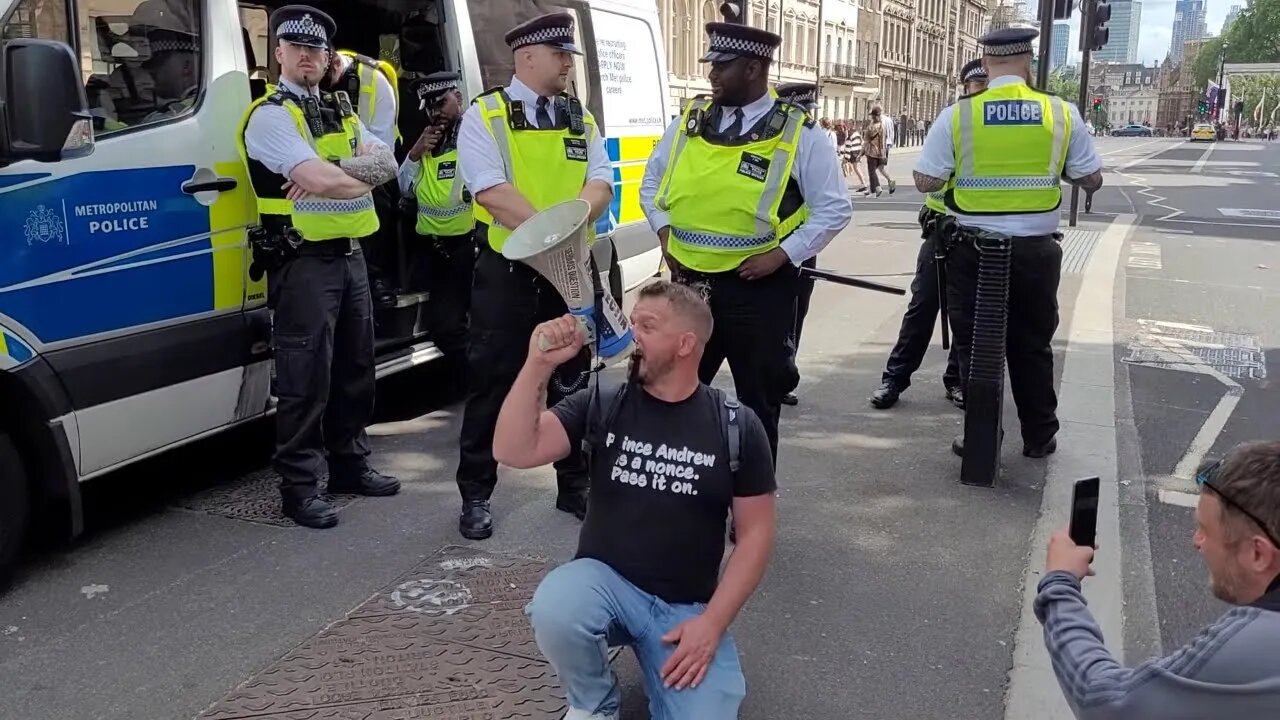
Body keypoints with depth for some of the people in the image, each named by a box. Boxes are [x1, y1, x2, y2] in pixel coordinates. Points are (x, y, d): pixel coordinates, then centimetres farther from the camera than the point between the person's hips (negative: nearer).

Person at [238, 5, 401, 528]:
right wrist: (360, 177, -3)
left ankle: (350, 465, 27)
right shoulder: (270, 115, -8)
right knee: (307, 379, -5)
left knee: (355, 369, 14)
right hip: (303, 262, -8)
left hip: (350, 255, 8)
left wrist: (330, 172, -16)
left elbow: (386, 164, 0)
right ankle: (298, 486, 3)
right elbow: (318, 180, -22)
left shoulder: (342, 114, 16)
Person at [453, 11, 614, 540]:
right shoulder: (484, 116, -4)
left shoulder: (581, 119, 11)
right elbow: (491, 191, -16)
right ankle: (476, 495, 14)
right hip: (507, 270, -4)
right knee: (491, 383, 2)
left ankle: (575, 487, 26)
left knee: (571, 381, 12)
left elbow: (601, 183, -1)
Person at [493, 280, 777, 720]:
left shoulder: (736, 426, -4)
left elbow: (755, 533, -1)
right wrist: (538, 365, -23)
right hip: (606, 581, 1)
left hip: (688, 607, 0)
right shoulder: (601, 404, -2)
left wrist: (711, 623, -10)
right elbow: (514, 452, -12)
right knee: (552, 611, -33)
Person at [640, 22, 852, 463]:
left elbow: (835, 210, -5)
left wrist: (782, 254, -13)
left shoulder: (799, 134, -7)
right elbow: (652, 182, 18)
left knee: (758, 400, 10)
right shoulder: (690, 121, 6)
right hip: (690, 282, 4)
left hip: (758, 288, -3)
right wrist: (664, 232, 3)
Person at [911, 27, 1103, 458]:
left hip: (973, 248, -1)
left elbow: (926, 182, -6)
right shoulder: (1063, 114, -3)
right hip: (1036, 249, 2)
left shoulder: (957, 116, -8)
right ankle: (1038, 437, 26)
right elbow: (1092, 180, 4)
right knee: (1032, 345, 15)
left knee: (974, 344, 9)